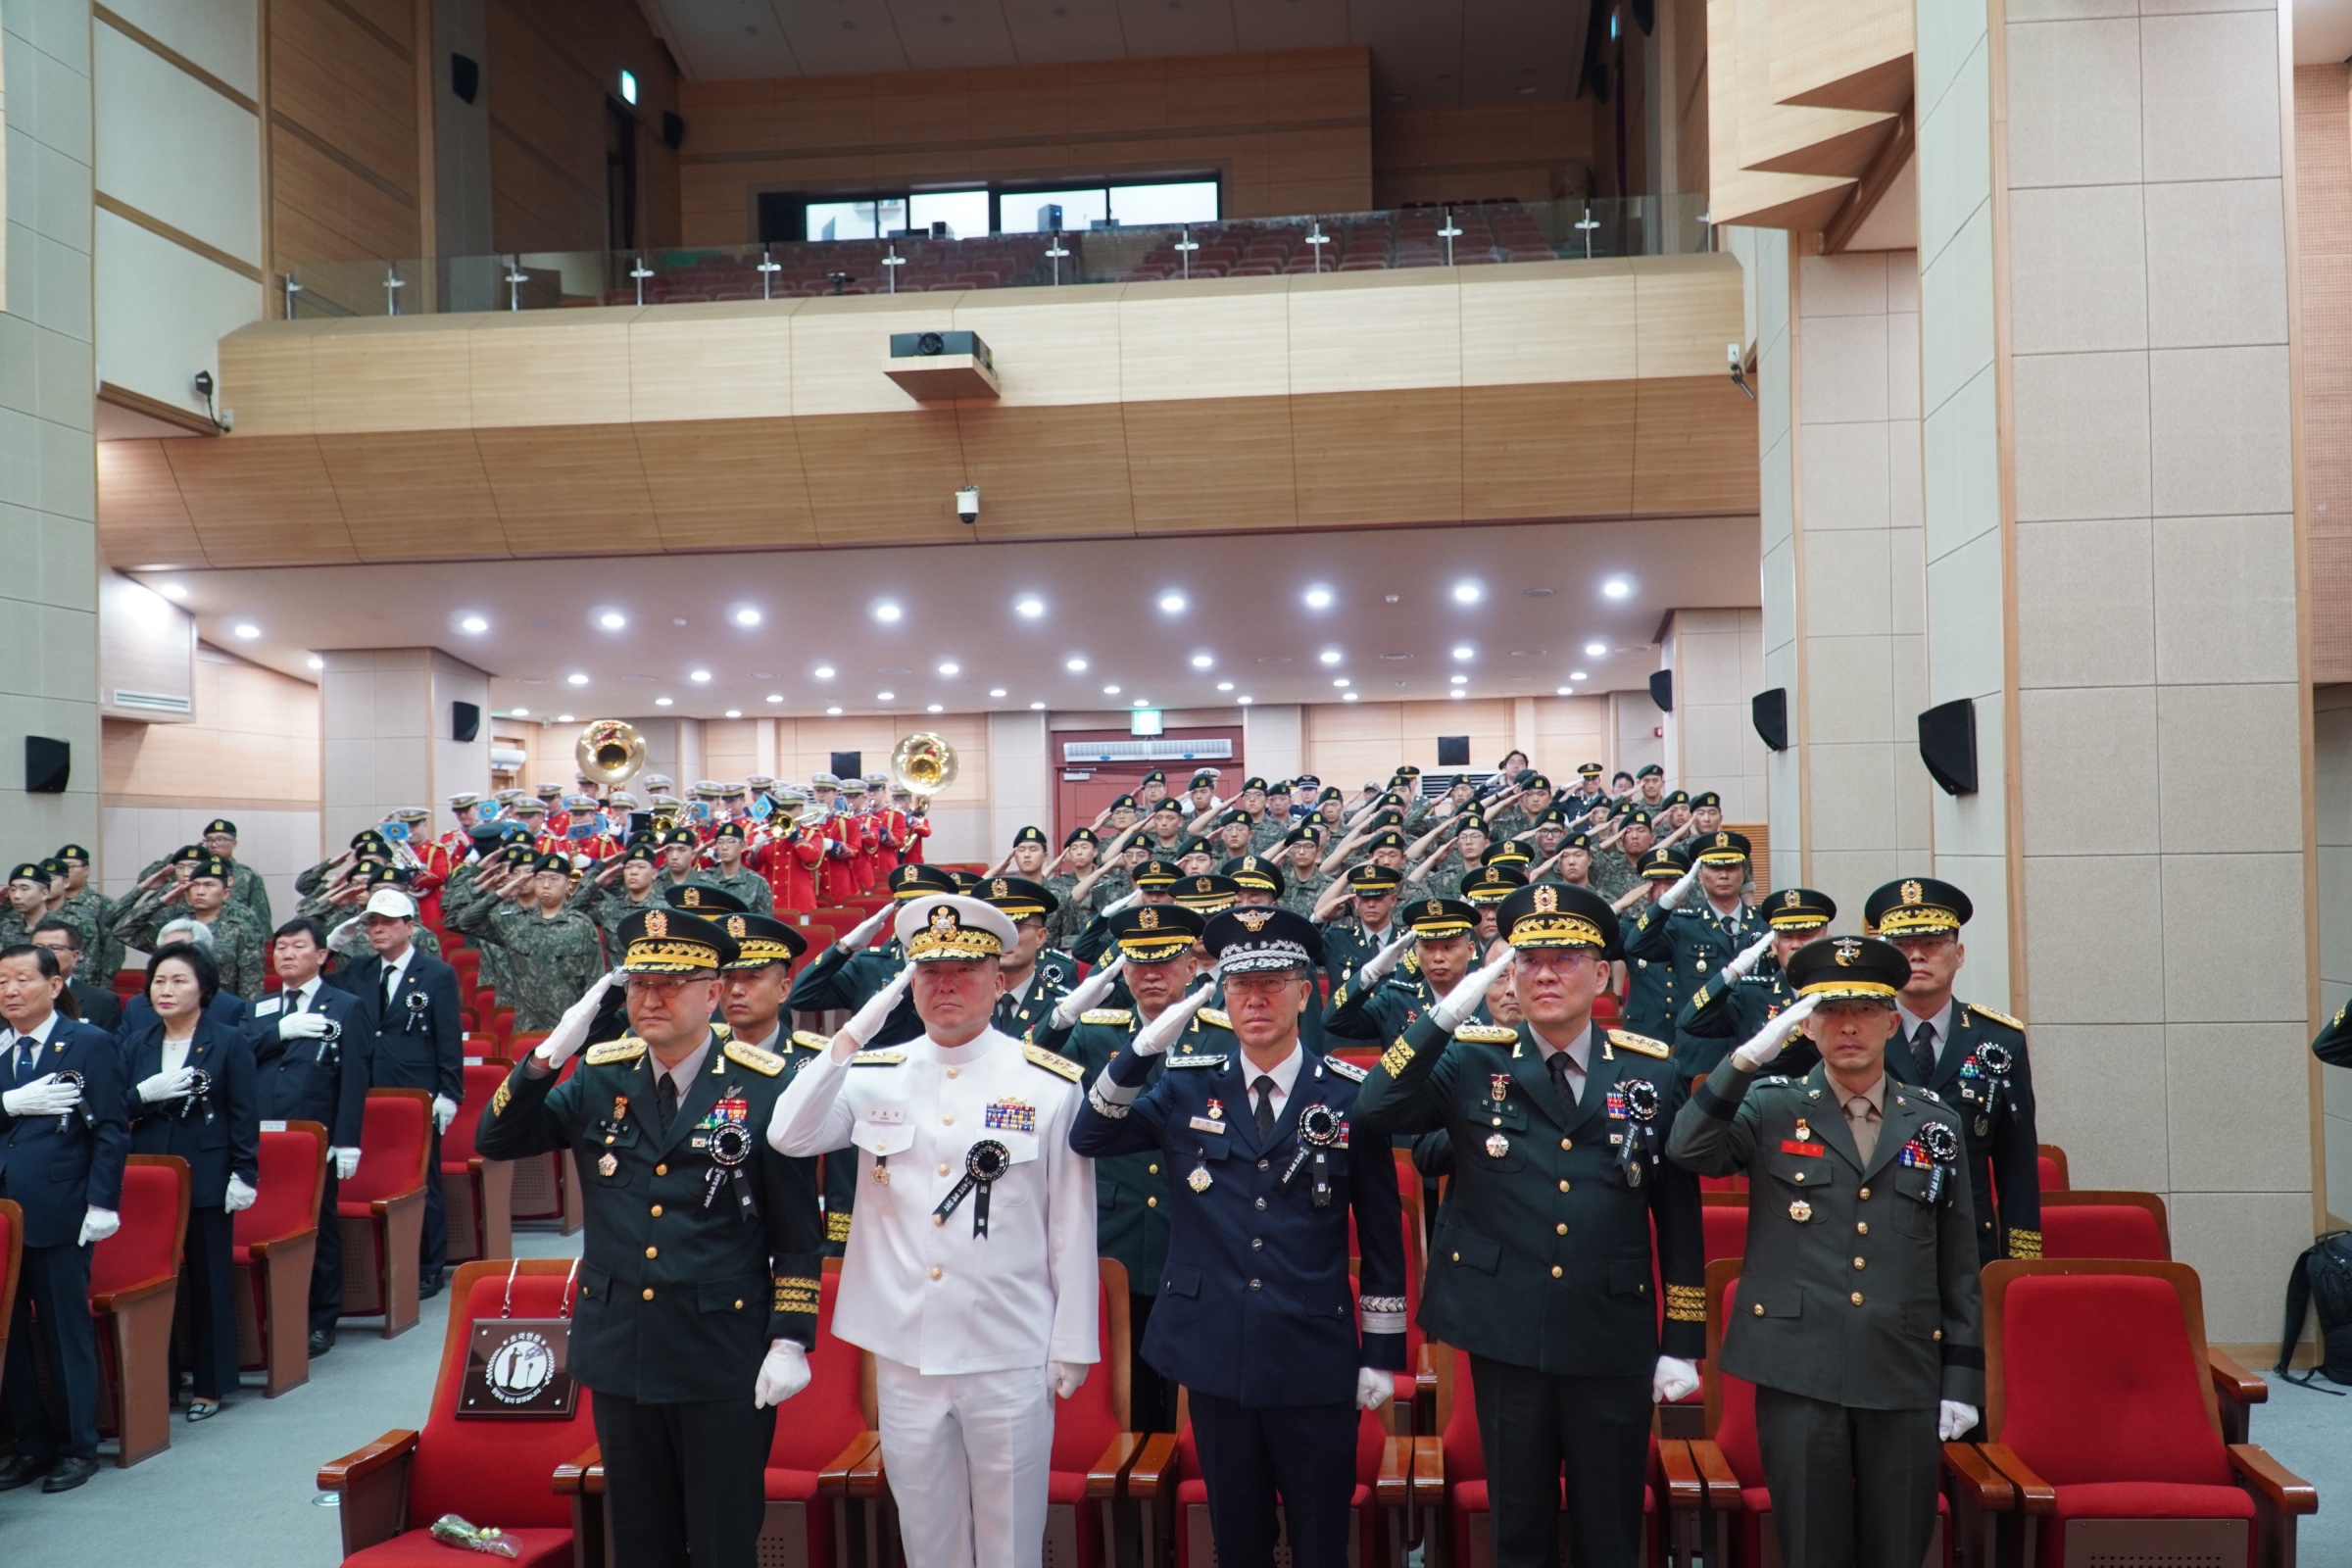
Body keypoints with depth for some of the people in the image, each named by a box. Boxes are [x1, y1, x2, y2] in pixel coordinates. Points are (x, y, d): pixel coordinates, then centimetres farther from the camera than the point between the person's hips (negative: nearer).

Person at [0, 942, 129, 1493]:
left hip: (59, 1214, -4)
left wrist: (102, 1204, -12)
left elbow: (111, 1131, -6)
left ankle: (77, 1447, 16)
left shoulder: (90, 1045, -3)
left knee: (67, 1333, 5)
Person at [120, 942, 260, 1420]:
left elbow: (245, 1115, -3)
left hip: (208, 1178, -3)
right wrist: (145, 1094, -14)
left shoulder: (229, 1042, -2)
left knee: (210, 1281, 4)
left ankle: (210, 1385, 13)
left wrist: (245, 1175, -9)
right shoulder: (135, 1045, 9)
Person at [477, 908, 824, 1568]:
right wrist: (546, 1058, -13)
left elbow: (796, 1230, -7)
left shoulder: (765, 1086, -9)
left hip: (725, 1360, -4)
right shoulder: (599, 1077, 3)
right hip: (621, 1352, 4)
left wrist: (790, 1340, -11)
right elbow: (495, 1141, 2)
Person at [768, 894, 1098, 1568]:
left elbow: (1073, 1226, -2)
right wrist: (853, 1034, -13)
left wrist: (1072, 1347, -1)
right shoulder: (875, 1075, 4)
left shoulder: (1052, 1084, -5)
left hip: (1011, 1358, -2)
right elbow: (788, 1137, -10)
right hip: (905, 1353, 3)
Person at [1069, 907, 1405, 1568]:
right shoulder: (1189, 1086, 2)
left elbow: (1382, 1233, 1)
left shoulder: (1351, 1095, -3)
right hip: (1215, 1354, 2)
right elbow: (1089, 1138, -2)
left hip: (1315, 1359, -2)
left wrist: (1382, 1352, 2)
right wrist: (1143, 1049, -14)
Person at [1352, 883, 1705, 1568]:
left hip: (1614, 1345, 1)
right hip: (1506, 1337, 0)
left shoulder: (1651, 1069, 2)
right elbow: (1373, 1113, -17)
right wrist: (1447, 1013, -22)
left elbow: (1679, 1213, 5)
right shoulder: (1472, 1061, -2)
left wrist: (1684, 1343, 3)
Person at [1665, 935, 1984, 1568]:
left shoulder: (1934, 1125, 9)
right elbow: (1687, 1150, -15)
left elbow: (1958, 1264, 10)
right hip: (1798, 1373, -2)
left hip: (1905, 1380, 2)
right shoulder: (1771, 1110, 3)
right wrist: (1750, 1056, -21)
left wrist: (1962, 1377, 6)